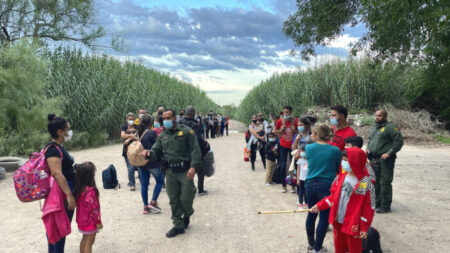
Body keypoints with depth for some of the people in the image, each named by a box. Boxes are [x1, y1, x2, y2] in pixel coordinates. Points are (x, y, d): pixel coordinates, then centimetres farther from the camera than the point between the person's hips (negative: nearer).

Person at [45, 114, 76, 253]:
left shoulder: (58, 147, 12)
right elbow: (56, 173, -28)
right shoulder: (53, 149, -20)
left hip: (65, 191, 10)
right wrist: (69, 195, -30)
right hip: (62, 192, -10)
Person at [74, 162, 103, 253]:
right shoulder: (90, 191, -29)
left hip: (82, 220, 8)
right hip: (90, 221, -8)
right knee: (89, 242, 5)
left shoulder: (79, 188, -4)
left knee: (84, 239, 23)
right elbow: (93, 209, -24)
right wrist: (98, 221, -14)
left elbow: (79, 204, 8)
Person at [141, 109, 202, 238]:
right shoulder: (162, 136, 13)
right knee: (174, 200, 9)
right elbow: (157, 152, 13)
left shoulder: (186, 131, -4)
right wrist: (149, 153, -10)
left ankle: (187, 215, 32)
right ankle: (178, 225, 22)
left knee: (185, 198, 0)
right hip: (170, 172, 5)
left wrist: (193, 166, -19)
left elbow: (195, 150, -9)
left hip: (185, 171, -5)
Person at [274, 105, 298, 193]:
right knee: (283, 166, 1)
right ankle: (284, 185, 14)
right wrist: (280, 131, -12)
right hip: (283, 146, 1)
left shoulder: (296, 121, -11)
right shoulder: (280, 121, -6)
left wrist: (295, 131, -19)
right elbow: (275, 131, 8)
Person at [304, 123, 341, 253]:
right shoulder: (335, 150, -8)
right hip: (327, 186, -3)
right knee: (324, 217, 7)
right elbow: (338, 169, 4)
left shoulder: (308, 148, -3)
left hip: (310, 185, 3)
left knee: (311, 214, 17)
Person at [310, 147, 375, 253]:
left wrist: (364, 227, -11)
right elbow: (333, 196, 11)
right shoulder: (340, 178, 1)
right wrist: (319, 206, 4)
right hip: (337, 222, 5)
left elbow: (369, 207, -12)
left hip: (353, 225, -5)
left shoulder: (366, 183, -15)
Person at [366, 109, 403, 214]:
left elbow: (399, 140, -12)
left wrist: (389, 153, -17)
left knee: (385, 182, -5)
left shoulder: (390, 127, -6)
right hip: (373, 160, 8)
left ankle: (385, 206, 5)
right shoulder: (374, 128, 19)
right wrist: (368, 149, 9)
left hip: (384, 159, -8)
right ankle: (376, 203, 26)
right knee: (375, 182, 14)